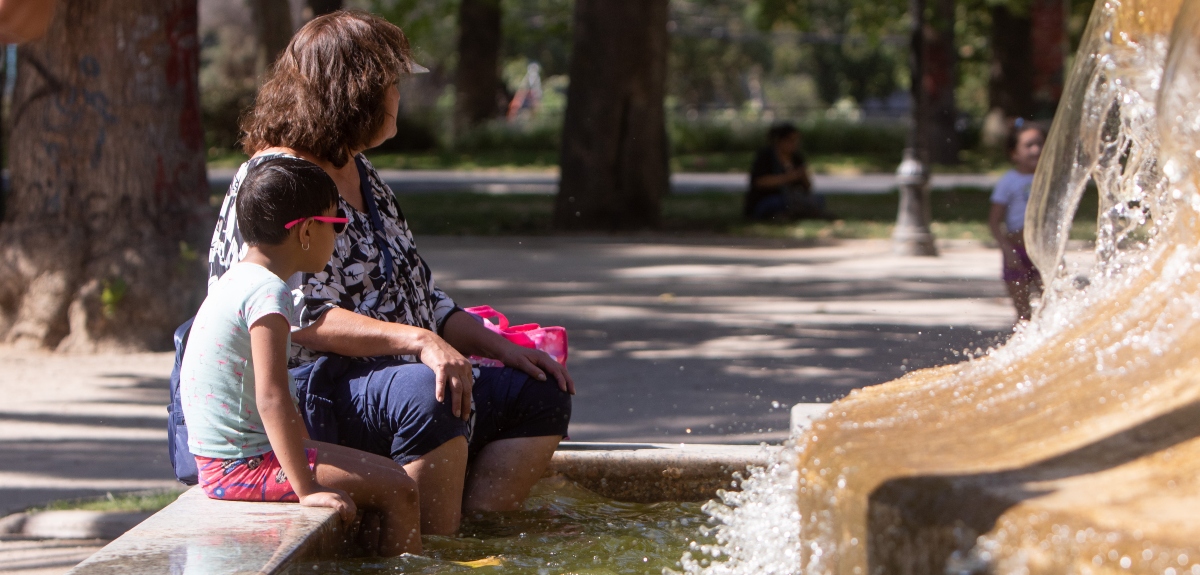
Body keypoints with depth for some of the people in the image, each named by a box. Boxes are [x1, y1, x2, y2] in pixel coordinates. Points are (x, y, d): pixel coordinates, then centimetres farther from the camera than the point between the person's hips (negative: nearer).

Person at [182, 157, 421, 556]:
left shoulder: (237, 281, 12)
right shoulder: (268, 293, -19)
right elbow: (273, 399, -27)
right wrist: (307, 489, -27)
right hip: (243, 464, -10)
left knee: (384, 470, 22)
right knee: (398, 488, -9)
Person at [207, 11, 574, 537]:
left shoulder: (361, 177, 20)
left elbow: (422, 299, 25)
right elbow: (302, 319, -23)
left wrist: (502, 348, 12)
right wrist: (418, 341, -32)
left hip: (394, 380, 10)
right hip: (309, 392, -10)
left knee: (543, 395, 1)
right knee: (426, 394, -37)